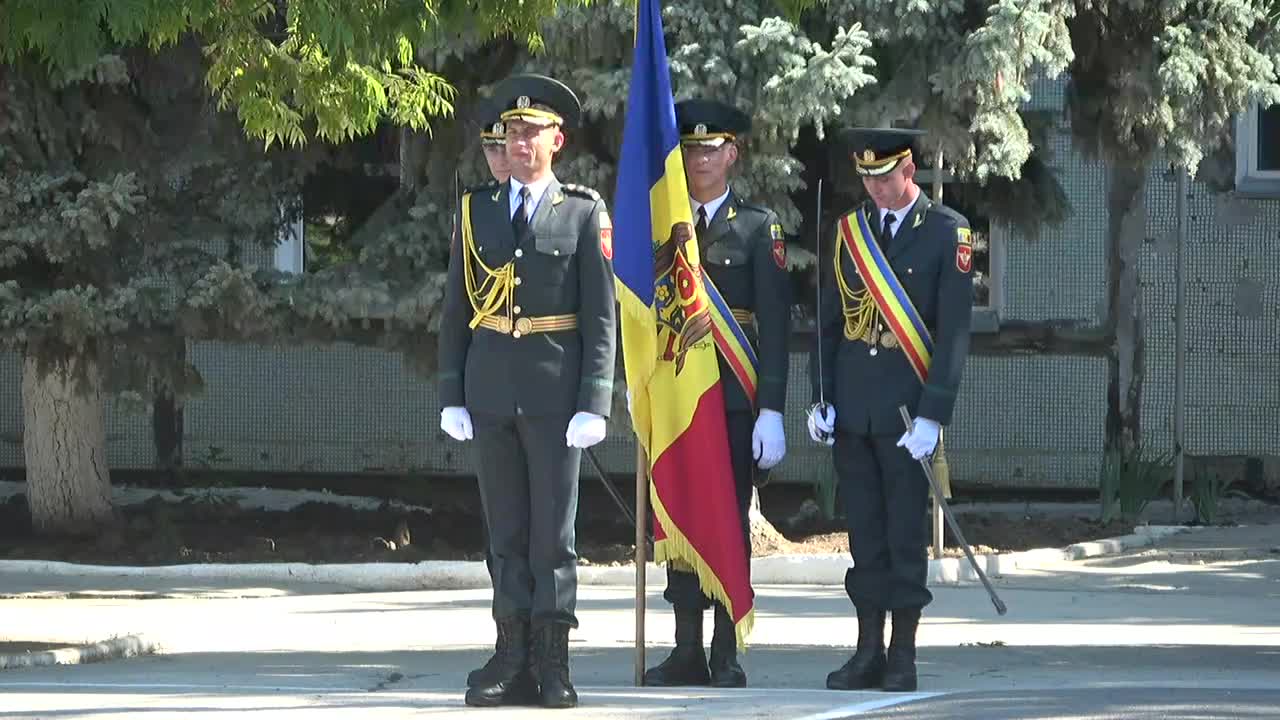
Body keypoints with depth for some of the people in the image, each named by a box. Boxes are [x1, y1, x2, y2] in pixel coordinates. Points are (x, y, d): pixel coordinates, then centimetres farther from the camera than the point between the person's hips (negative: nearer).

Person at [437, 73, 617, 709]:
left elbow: (601, 317, -2)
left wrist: (593, 405, -9)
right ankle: (514, 663, 7)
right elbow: (456, 310, 11)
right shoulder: (476, 212, 10)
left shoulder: (584, 214, 2)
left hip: (554, 388, -3)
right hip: (490, 387, 3)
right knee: (505, 530, 5)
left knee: (553, 531, -1)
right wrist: (452, 395, 4)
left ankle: (553, 666, 2)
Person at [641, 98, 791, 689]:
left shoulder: (758, 228, 2)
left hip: (735, 397, -4)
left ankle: (727, 658, 1)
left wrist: (771, 409, -11)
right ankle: (687, 653, 11)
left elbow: (774, 323, -3)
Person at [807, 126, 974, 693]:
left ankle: (904, 655, 5)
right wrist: (820, 398, 5)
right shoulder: (849, 232, 11)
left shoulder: (948, 233, -3)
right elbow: (829, 322, 14)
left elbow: (954, 330, -7)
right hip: (852, 410, 4)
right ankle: (868, 652, 11)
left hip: (908, 409, -4)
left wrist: (933, 413, -14)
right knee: (865, 533, 6)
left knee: (906, 532, -1)